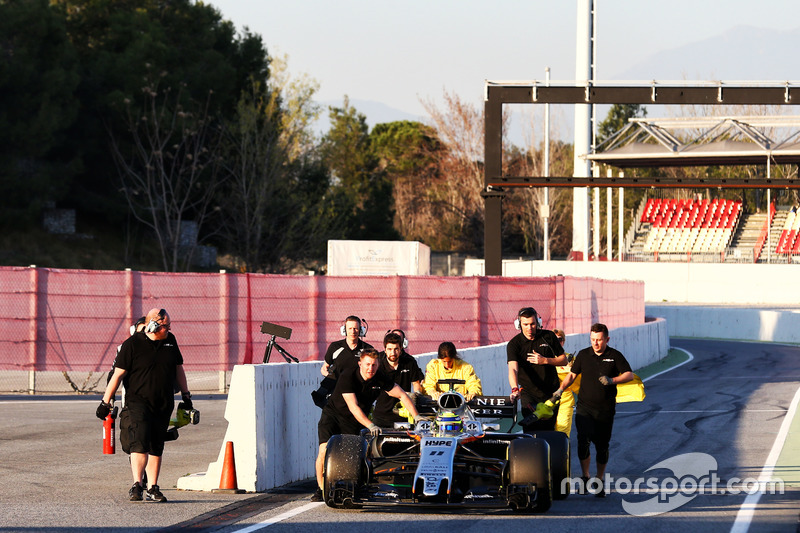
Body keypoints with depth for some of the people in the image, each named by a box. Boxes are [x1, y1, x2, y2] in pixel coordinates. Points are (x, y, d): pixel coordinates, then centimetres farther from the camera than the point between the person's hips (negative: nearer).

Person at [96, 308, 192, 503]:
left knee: (156, 447, 7)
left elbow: (178, 368, 24)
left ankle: (153, 488, 12)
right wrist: (105, 402, -6)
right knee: (140, 443, -18)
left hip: (164, 405, 5)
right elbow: (118, 374, -5)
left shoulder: (170, 341, 10)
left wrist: (185, 395, 27)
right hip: (138, 401, -5)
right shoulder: (132, 344, -7)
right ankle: (136, 486, -23)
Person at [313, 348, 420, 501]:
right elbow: (353, 407, -31)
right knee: (325, 450, -22)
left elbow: (402, 395, 1)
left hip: (353, 424, 4)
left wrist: (416, 417, -5)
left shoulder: (380, 379, -10)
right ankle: (320, 489, -13)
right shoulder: (347, 377, -24)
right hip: (332, 415, -4)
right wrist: (370, 425, -41)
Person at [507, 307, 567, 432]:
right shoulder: (514, 344, -7)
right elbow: (513, 369, -22)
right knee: (531, 430, -17)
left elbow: (564, 360, 7)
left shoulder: (548, 336, 2)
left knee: (548, 429, 4)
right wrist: (515, 389, -41)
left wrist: (545, 360, -12)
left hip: (551, 393, 2)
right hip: (529, 393, -2)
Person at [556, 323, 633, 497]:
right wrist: (560, 389, -3)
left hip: (605, 410, 0)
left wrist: (612, 380, -18)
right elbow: (572, 375, 12)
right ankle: (585, 478, -2)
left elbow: (629, 375, -2)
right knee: (584, 441, -17)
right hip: (585, 407, 0)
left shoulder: (615, 356, 2)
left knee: (602, 446, 5)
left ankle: (599, 482, 19)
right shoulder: (583, 355, 6)